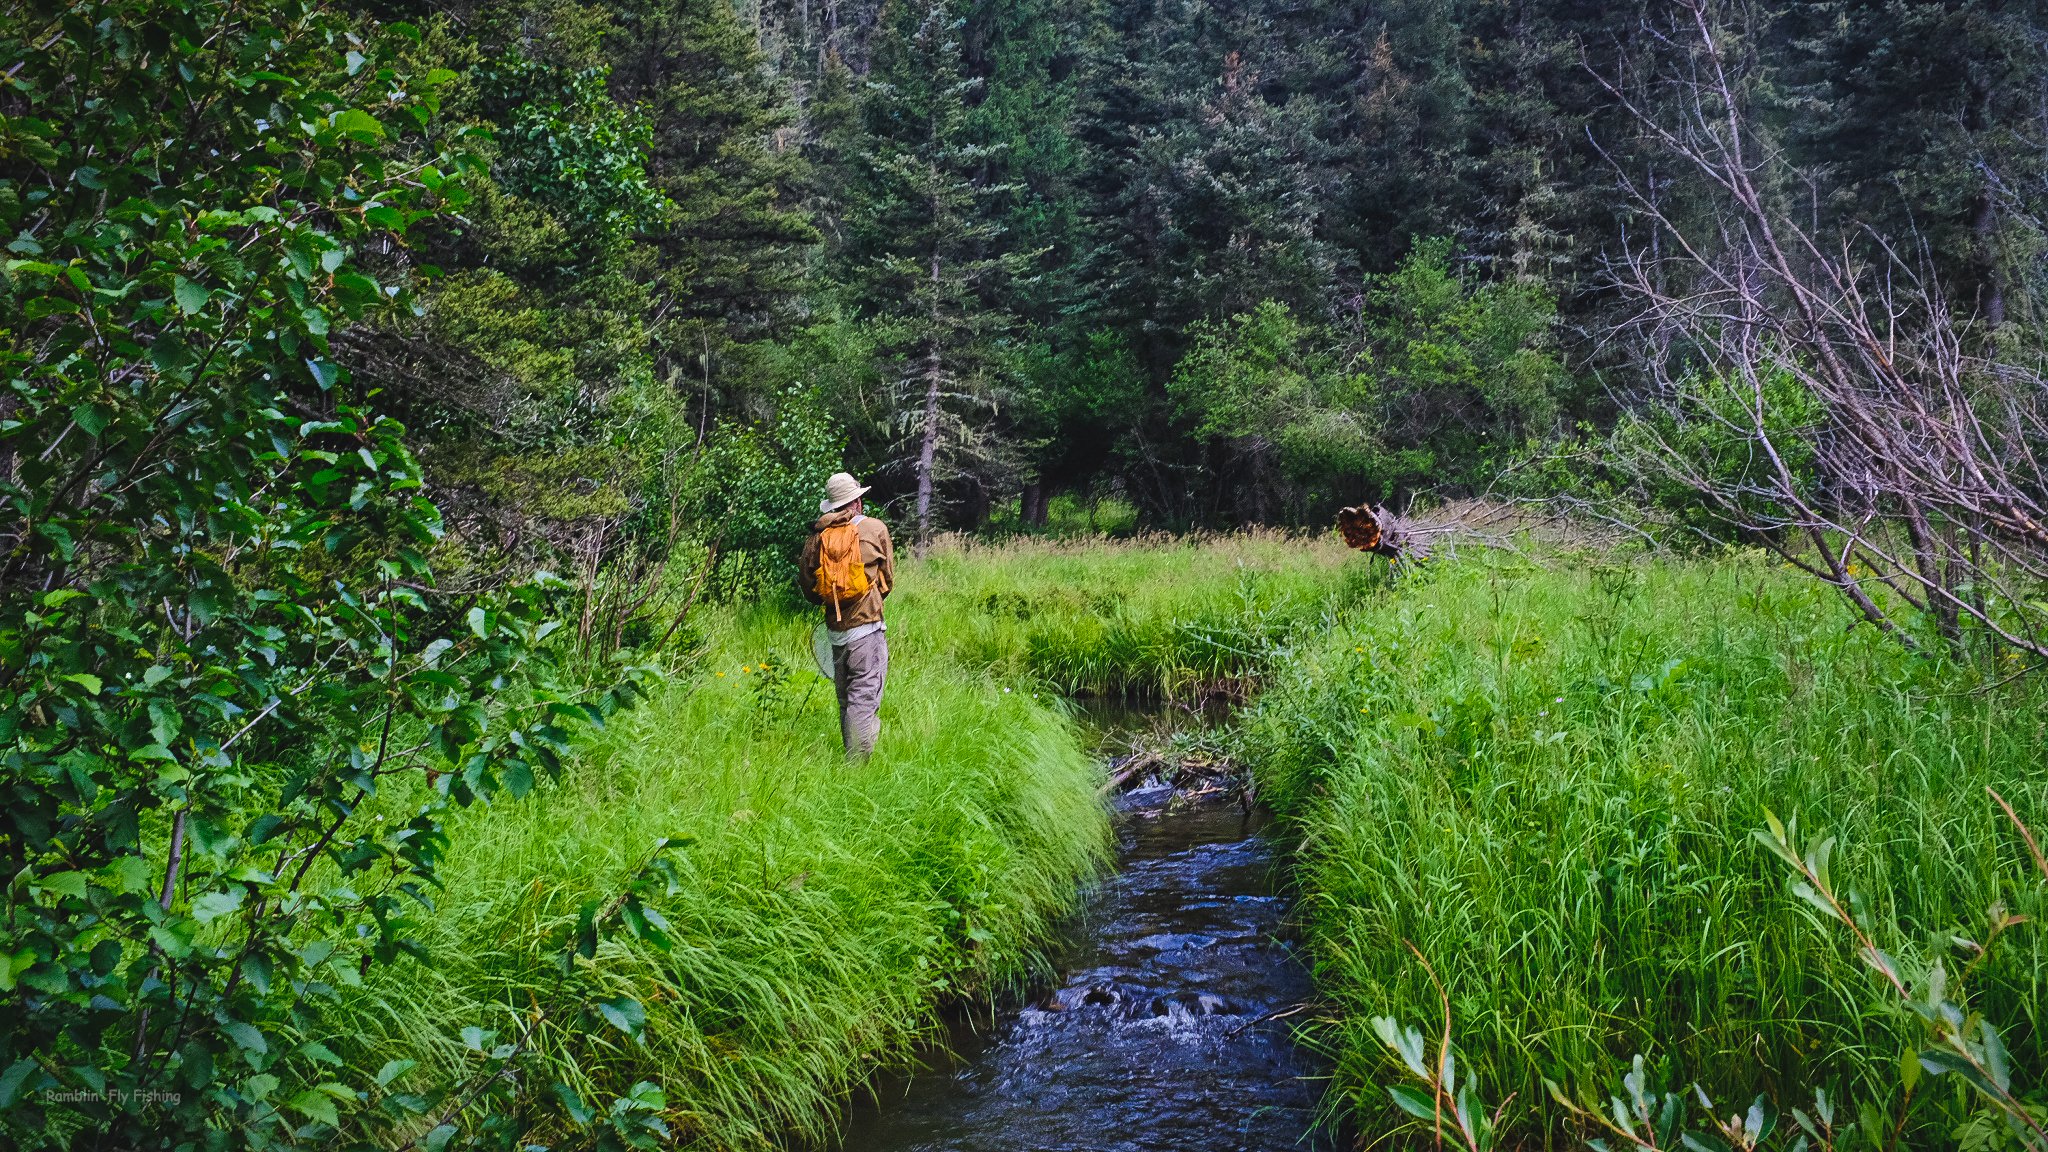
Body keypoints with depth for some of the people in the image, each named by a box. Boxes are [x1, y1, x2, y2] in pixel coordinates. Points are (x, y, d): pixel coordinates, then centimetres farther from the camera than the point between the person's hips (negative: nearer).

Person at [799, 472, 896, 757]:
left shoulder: (817, 535, 3)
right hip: (867, 627, -4)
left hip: (835, 630, 4)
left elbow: (806, 583, 10)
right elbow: (888, 579, 8)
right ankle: (857, 761, -14)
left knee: (846, 699, 15)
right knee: (864, 697, -6)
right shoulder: (875, 529, -1)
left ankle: (851, 754, 21)